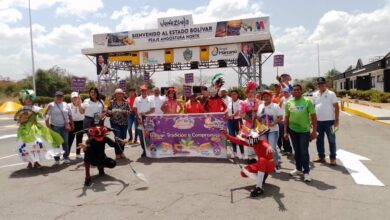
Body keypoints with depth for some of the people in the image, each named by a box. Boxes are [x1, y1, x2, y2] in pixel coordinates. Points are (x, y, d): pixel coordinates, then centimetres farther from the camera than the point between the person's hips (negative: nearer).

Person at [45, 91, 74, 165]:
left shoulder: (66, 105, 8)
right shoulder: (51, 105, -2)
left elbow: (70, 115, 14)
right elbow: (46, 116, -5)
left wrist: (72, 124, 10)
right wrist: (48, 126, -13)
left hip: (64, 127, 3)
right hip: (55, 127, -2)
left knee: (65, 142, 5)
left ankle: (66, 158, 15)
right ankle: (56, 159, 10)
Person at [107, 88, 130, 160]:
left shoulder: (126, 103, 4)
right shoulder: (112, 102, 2)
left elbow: (129, 111, 0)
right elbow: (107, 112, 2)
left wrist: (125, 112, -20)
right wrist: (111, 112, -19)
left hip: (124, 123, 2)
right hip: (115, 123, -2)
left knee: (123, 138, 6)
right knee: (118, 137, -9)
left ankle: (121, 152, 23)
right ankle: (117, 154, 3)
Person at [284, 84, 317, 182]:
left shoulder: (307, 101, -7)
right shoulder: (289, 103, 3)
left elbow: (313, 116, -7)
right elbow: (286, 118, 8)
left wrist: (314, 131, -12)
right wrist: (285, 131, 6)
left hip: (304, 130, -3)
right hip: (293, 130, 4)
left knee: (304, 152, -2)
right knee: (297, 151, 15)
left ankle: (306, 172, 8)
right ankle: (298, 168, 30)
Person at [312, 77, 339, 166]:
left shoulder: (331, 94, -5)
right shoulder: (315, 95, 7)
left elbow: (336, 107, -6)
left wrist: (336, 120, -11)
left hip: (329, 121, -4)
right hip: (318, 121, 4)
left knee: (331, 140, 3)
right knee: (319, 140, 12)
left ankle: (333, 158, 11)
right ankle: (321, 157, 24)